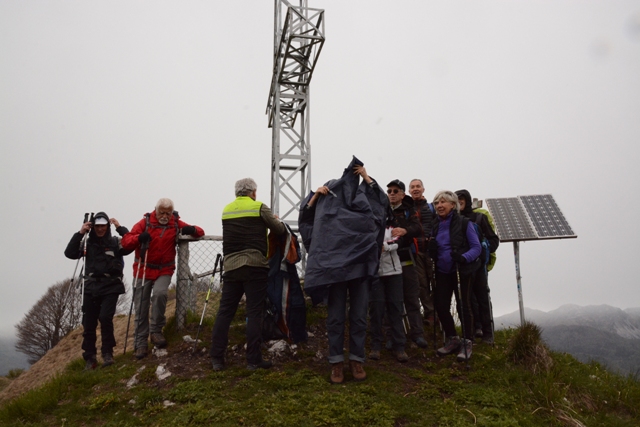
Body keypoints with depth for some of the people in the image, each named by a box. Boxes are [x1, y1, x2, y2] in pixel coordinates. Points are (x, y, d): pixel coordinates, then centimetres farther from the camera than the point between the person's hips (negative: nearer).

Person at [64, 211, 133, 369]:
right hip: (91, 287, 3)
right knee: (88, 323, 4)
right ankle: (90, 358, 18)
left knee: (105, 317, -18)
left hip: (111, 287, -3)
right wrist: (80, 234, -8)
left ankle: (107, 353, 0)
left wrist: (120, 228, -16)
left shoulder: (115, 242, 2)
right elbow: (69, 253, -2)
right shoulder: (88, 243, 10)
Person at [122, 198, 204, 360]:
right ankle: (141, 343, 17)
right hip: (143, 270, 0)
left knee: (160, 293, -29)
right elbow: (125, 241, -11)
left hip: (164, 271, 0)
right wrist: (139, 238, -33)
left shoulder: (176, 223, -1)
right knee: (141, 309, 3)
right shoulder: (145, 222, -5)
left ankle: (156, 330, -10)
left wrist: (191, 229, -24)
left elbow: (200, 232, 0)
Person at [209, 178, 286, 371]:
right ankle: (253, 360, 3)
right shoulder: (259, 207, -1)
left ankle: (216, 358, 10)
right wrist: (276, 221, 26)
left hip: (231, 266, 4)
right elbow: (280, 230, 5)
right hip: (254, 266, -4)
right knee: (254, 313, 0)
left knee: (225, 311, 8)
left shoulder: (226, 210, 12)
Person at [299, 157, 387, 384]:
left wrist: (367, 177, 2)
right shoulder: (328, 201, 8)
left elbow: (383, 201, 5)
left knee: (359, 317, 6)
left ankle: (356, 360, 17)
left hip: (360, 267, 2)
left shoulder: (364, 205, 12)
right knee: (335, 317, 3)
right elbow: (305, 218, 6)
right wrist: (315, 195, -6)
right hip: (334, 267, -1)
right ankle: (336, 362, 12)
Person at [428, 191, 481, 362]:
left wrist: (464, 257, -30)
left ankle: (467, 342, 19)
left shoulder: (464, 223, -10)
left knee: (463, 304, 3)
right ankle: (452, 339, 25)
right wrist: (431, 249, -10)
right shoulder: (435, 224, 6)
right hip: (442, 272, 5)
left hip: (462, 271, -5)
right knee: (440, 305, 3)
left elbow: (477, 247, -12)